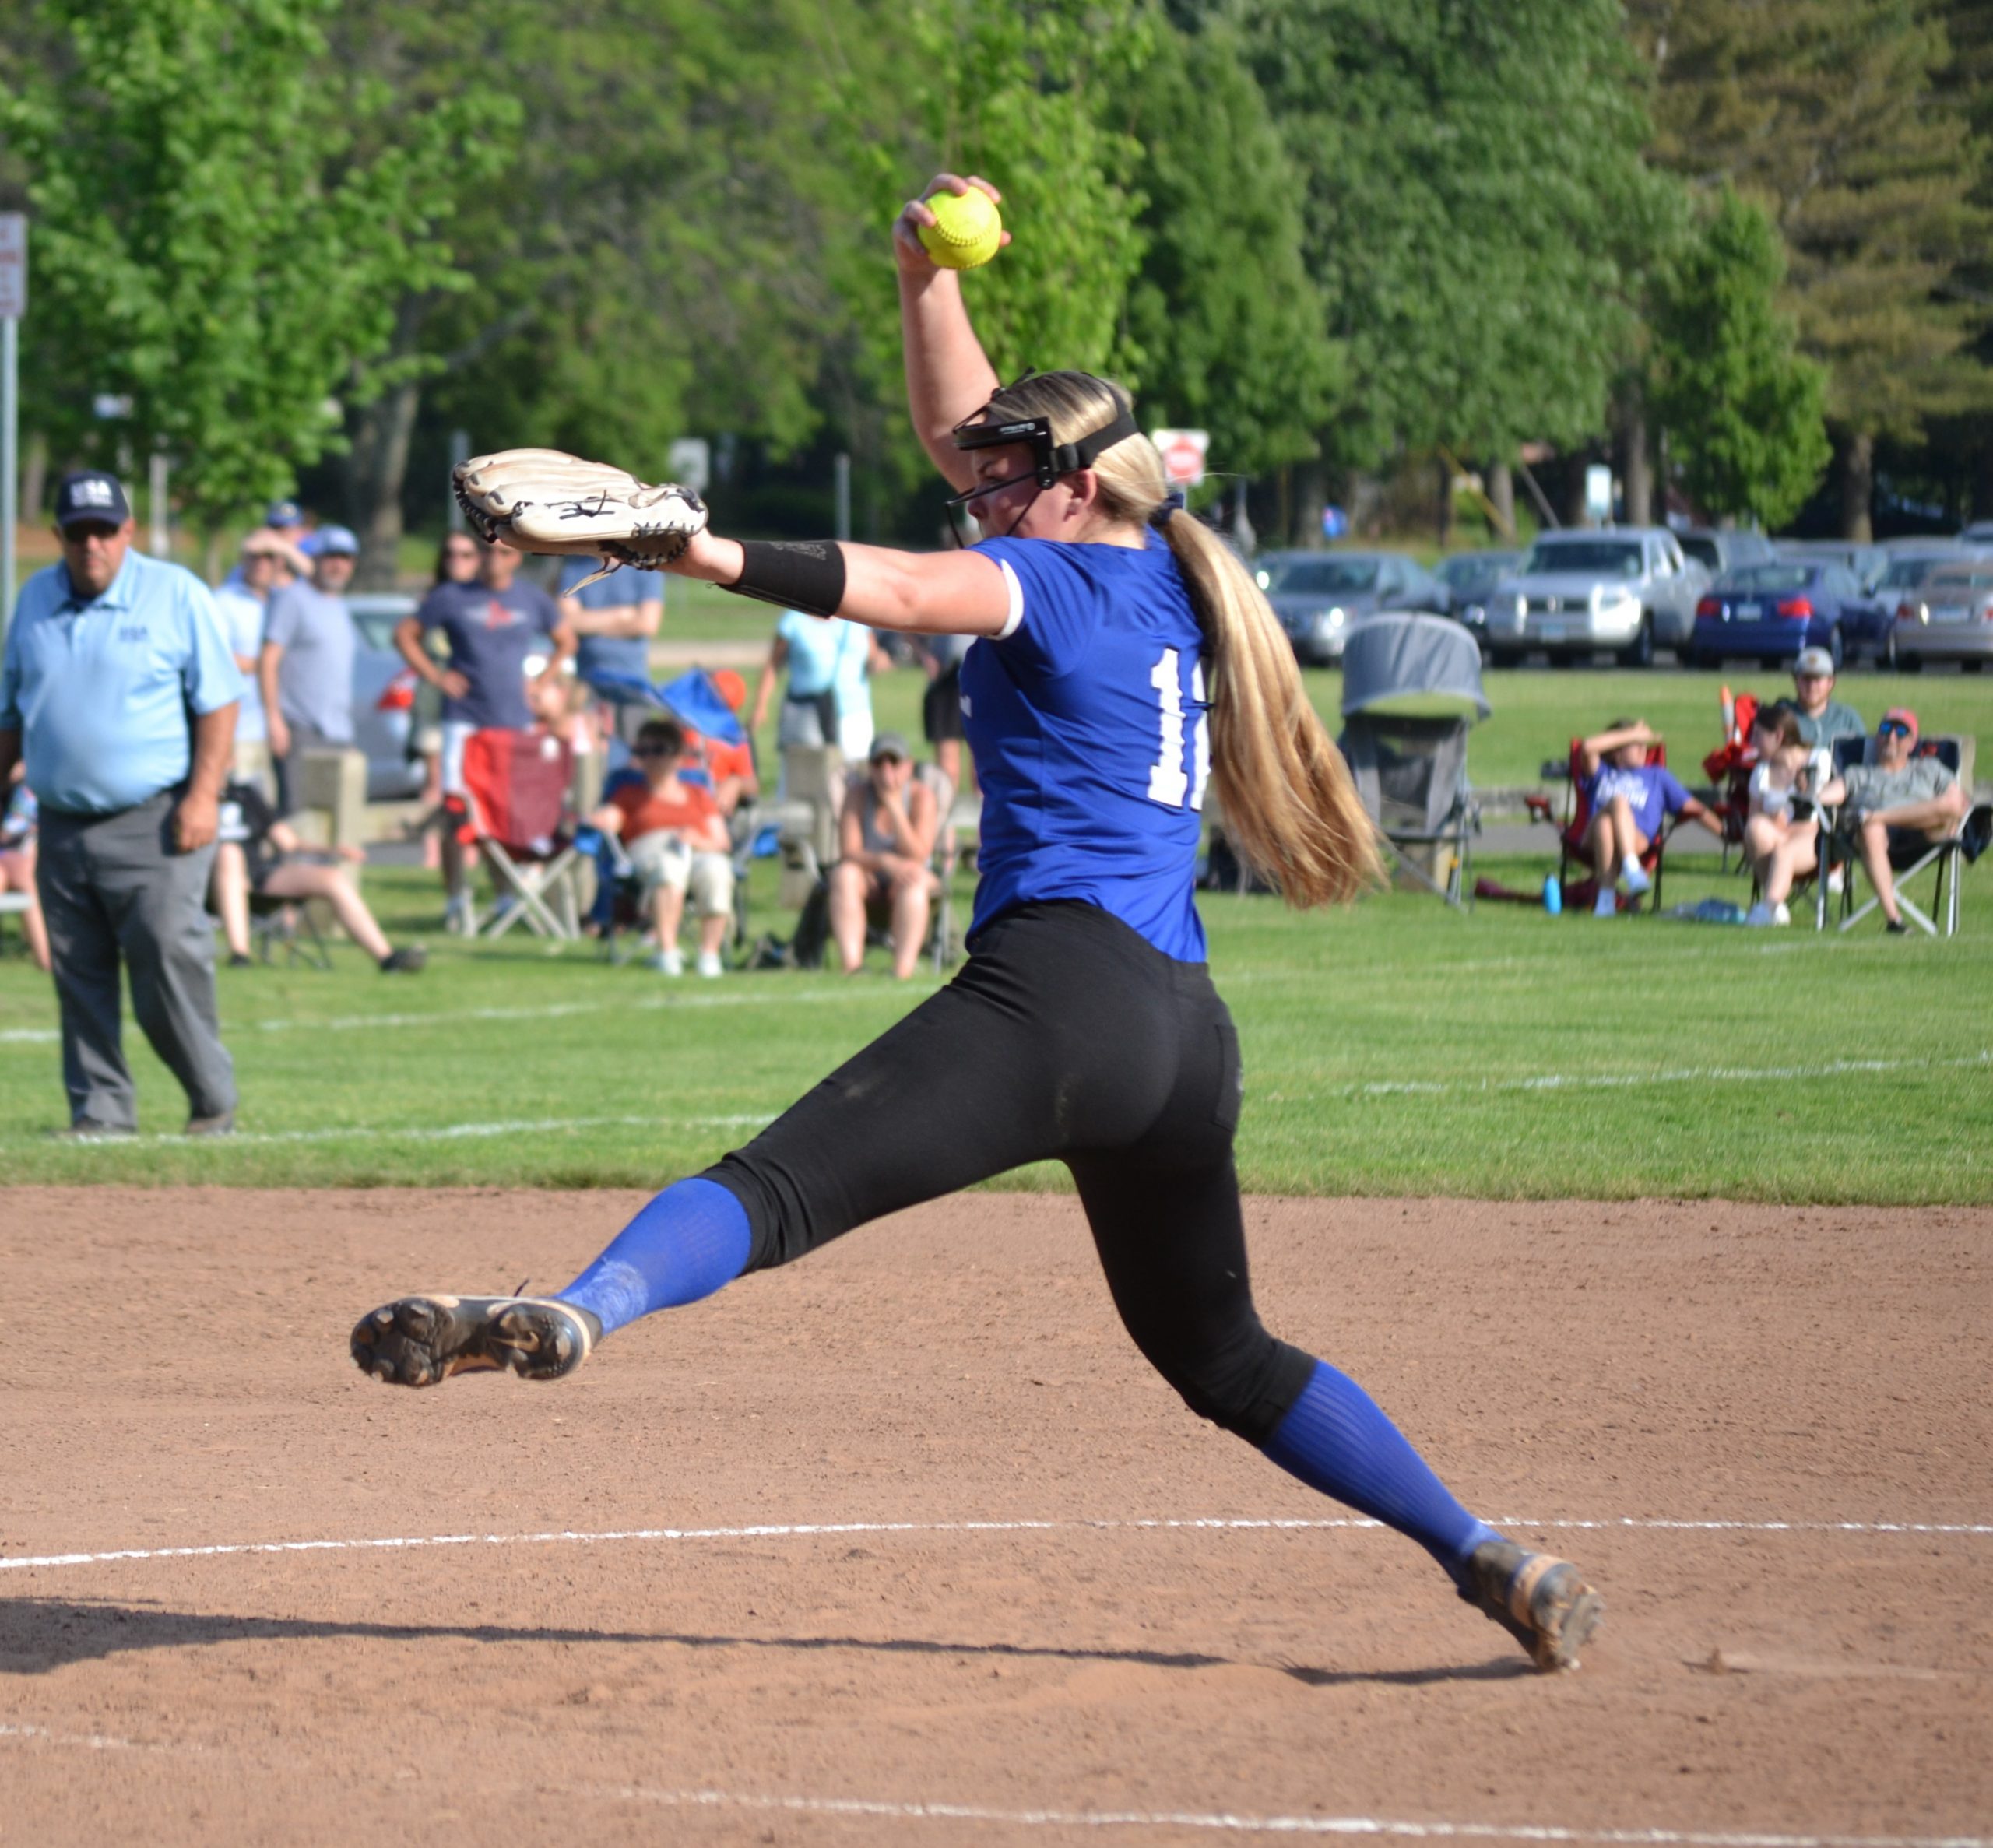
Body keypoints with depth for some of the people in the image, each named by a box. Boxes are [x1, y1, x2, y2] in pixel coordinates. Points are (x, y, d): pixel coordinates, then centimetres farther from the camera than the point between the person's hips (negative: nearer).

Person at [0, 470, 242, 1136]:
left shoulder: (175, 594, -1)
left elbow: (219, 700, -3)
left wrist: (202, 795, -12)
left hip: (153, 823, -5)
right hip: (62, 825, 5)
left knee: (168, 962, -13)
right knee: (79, 978, 4)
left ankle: (212, 1103, -2)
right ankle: (100, 1111, 11)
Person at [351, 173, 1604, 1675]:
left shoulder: (1056, 581, 0)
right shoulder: (1165, 581, 22)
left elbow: (898, 589, -20)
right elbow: (962, 431, 31)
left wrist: (710, 555, -30)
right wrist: (929, 276, 22)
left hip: (1062, 984, -9)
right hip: (1189, 1030, 9)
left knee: (784, 1184, -25)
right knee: (1221, 1353, 24)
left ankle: (577, 1309, -50)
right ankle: (1493, 1562, 23)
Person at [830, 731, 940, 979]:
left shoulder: (921, 796, -12)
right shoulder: (858, 793, -9)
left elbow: (918, 858, -21)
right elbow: (848, 852, -16)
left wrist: (894, 806, -26)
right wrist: (885, 861, -34)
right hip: (868, 882, 1)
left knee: (914, 880, -35)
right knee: (844, 874, -31)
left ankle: (902, 973, -49)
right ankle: (851, 967, -45)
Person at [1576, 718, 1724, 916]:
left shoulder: (1658, 775, 30)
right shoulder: (1602, 772, 28)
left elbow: (1694, 808, 24)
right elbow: (1588, 748, 6)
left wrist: (1724, 833, 12)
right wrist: (1633, 735, 11)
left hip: (1637, 841, 0)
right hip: (1595, 839, 0)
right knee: (1618, 801, -34)